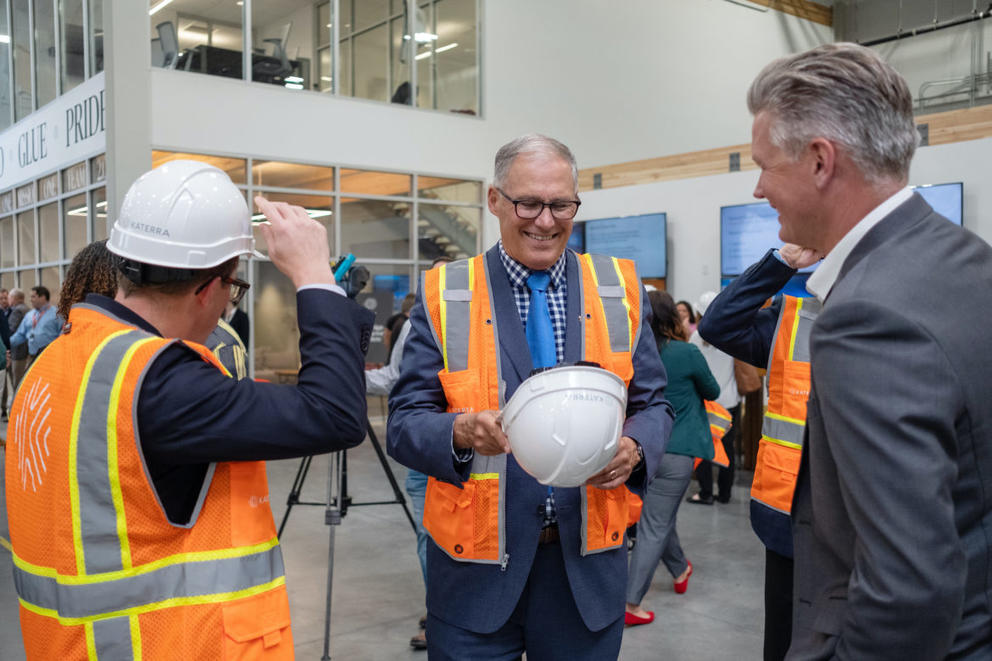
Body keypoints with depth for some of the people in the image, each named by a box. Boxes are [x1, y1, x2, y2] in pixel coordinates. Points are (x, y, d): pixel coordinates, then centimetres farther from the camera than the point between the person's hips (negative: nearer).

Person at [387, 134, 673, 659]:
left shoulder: (620, 290, 4)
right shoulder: (443, 295, -3)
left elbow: (654, 404, 7)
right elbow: (405, 423, -5)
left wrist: (634, 448, -15)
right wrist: (462, 432, -26)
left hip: (588, 562, 2)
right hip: (475, 564, -1)